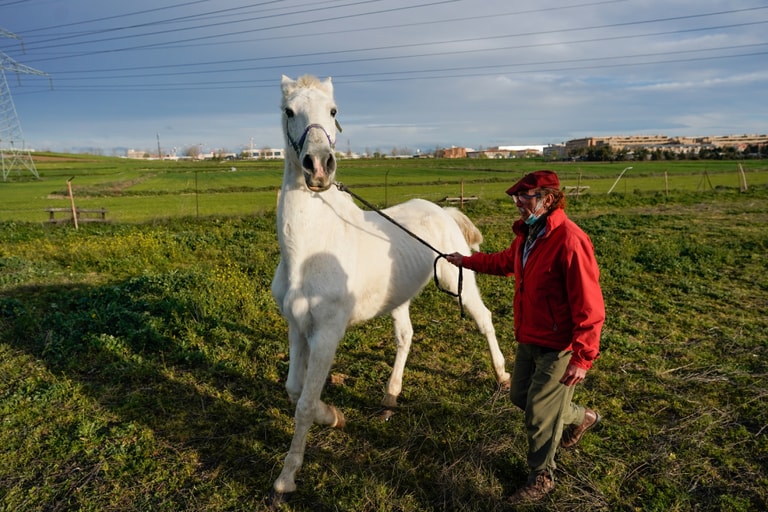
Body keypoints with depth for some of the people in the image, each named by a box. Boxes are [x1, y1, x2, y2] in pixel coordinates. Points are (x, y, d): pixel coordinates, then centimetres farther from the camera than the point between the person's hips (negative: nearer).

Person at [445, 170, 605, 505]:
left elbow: (589, 305, -27)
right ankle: (580, 418, 47)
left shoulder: (569, 240, -26)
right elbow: (506, 262, 24)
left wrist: (583, 358, -27)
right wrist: (466, 261, 28)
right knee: (521, 396, 23)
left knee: (538, 414, 5)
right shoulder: (528, 234, 3)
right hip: (529, 339, 9)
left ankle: (541, 478, 30)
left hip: (558, 347, -9)